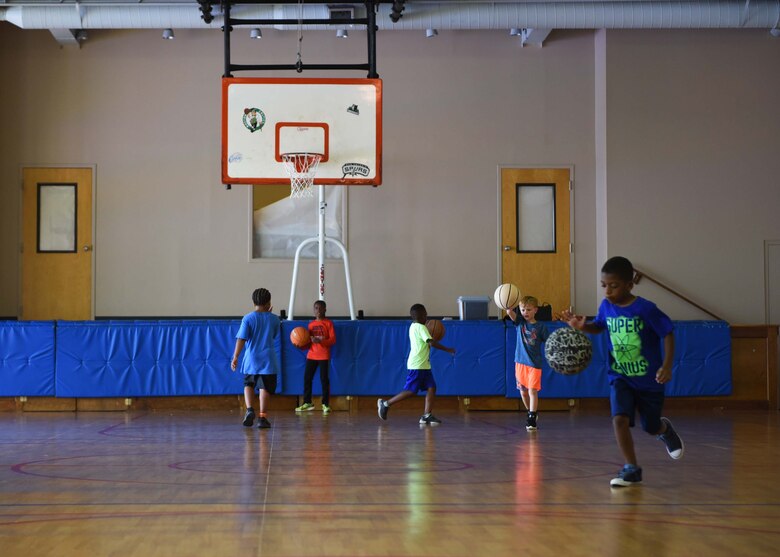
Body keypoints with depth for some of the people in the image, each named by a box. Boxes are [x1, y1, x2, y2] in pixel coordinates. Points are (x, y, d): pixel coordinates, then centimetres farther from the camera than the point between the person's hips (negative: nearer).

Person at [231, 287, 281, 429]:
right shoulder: (274, 319, 1)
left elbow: (241, 339, -9)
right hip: (268, 360, 0)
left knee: (248, 385, 17)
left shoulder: (248, 318, -4)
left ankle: (249, 409, -4)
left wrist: (235, 357, -5)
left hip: (251, 359, 0)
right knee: (265, 388, 3)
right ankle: (262, 416, -3)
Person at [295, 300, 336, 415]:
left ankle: (325, 404, 3)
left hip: (324, 356, -4)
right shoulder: (311, 324, 13)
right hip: (311, 355, 4)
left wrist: (320, 341, -22)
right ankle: (307, 403, 10)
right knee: (307, 378, 1)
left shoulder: (328, 323, -1)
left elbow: (333, 340, -8)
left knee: (324, 379, -4)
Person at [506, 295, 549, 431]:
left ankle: (532, 419, -11)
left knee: (532, 391, -11)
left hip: (535, 363, -3)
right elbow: (510, 313, -18)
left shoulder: (540, 327, -4)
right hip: (520, 362, 4)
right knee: (523, 391, 12)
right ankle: (531, 413, 32)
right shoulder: (520, 322, 2)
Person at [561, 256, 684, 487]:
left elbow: (668, 334, -13)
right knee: (619, 419, -20)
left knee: (651, 428, 13)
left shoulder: (646, 309, -20)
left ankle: (665, 429, 51)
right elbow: (598, 326, 14)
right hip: (620, 377, 3)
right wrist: (581, 325, -8)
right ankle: (631, 468, -7)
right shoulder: (606, 306, -6)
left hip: (648, 379, -3)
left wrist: (666, 366, -24)